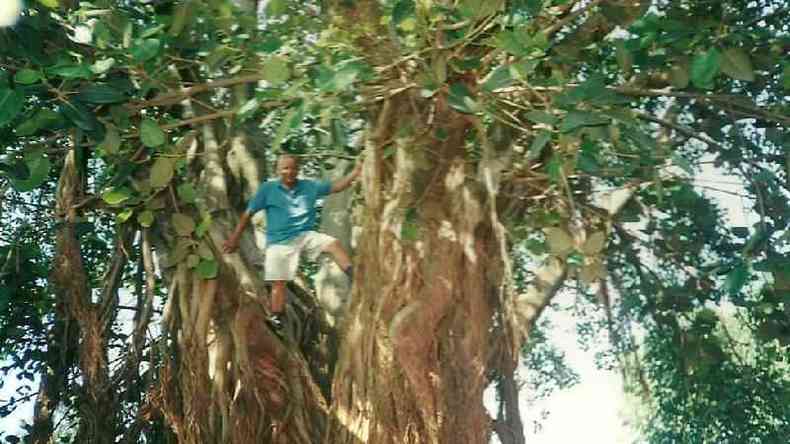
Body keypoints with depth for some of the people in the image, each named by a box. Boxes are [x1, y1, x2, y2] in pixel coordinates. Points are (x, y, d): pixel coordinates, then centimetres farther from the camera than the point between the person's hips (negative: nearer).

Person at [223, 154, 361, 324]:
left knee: (334, 244, -22)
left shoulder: (309, 186, 4)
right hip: (280, 243, -2)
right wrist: (234, 238, 0)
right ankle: (276, 320, 12)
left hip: (306, 236, 2)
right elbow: (248, 213, 0)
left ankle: (355, 279, -22)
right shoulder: (268, 189, -3)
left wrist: (356, 172, -8)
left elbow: (336, 186, 5)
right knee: (279, 283, -1)